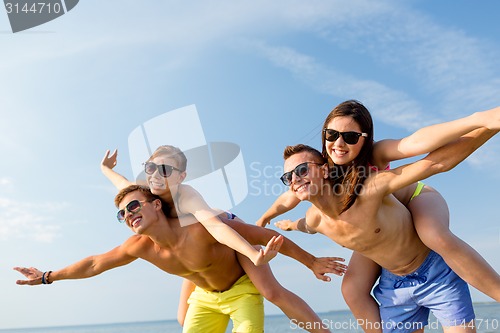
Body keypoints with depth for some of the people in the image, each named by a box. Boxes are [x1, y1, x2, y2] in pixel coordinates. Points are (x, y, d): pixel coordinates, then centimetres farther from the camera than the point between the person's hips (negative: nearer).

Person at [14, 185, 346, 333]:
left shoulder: (202, 229, -37)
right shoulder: (140, 247, -18)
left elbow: (267, 236, -30)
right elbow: (95, 264, -1)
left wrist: (312, 262, -24)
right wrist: (48, 277, 8)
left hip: (243, 290, -5)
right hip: (205, 298, 5)